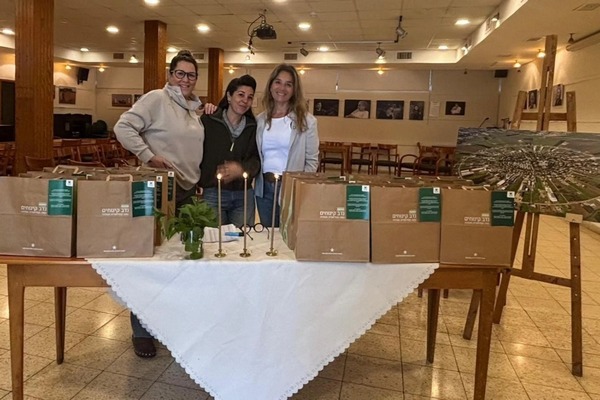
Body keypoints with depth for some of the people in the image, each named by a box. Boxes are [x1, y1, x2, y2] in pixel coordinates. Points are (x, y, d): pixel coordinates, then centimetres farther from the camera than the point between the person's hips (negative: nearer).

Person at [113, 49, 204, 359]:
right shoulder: (156, 99, -7)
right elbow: (123, 127, -14)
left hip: (187, 191, 8)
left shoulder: (194, 108, 16)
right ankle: (141, 330, 12)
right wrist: (149, 157, -17)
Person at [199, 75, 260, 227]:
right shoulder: (208, 121, -2)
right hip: (213, 194, -3)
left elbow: (257, 159, 3)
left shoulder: (253, 127, 7)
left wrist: (241, 169, -16)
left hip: (244, 195, 3)